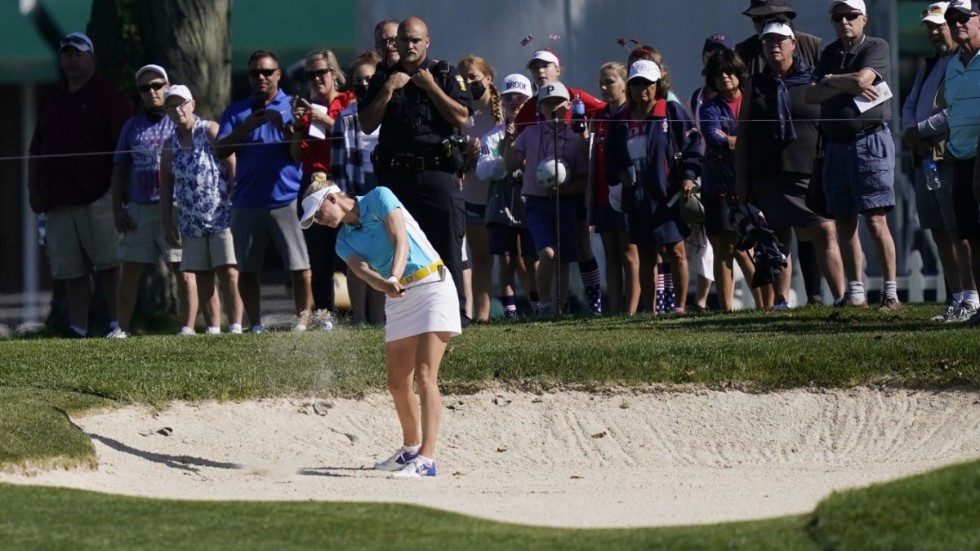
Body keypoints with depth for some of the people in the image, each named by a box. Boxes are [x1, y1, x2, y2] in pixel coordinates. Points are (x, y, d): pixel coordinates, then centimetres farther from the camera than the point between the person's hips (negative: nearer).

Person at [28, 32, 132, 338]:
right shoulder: (51, 100, 19)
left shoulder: (108, 96, 0)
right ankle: (78, 328, 5)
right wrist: (33, 189, 14)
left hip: (97, 196, -6)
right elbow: (36, 149, 23)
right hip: (58, 198, 6)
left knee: (108, 265, -7)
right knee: (71, 269, 4)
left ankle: (117, 323, -6)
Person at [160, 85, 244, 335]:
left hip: (222, 217, -5)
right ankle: (213, 328, 8)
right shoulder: (170, 144, 11)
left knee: (229, 273, -9)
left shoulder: (211, 131, -3)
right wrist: (167, 222, 10)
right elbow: (166, 185, 15)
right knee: (203, 278, 4)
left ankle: (235, 326, -9)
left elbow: (233, 168, -7)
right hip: (192, 223, 5)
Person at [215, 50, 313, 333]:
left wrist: (285, 127, -19)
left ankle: (303, 321, -1)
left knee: (300, 267, -8)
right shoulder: (236, 112, 13)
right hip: (247, 201, 2)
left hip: (287, 199, -2)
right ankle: (256, 326, 11)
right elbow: (220, 151, 2)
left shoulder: (293, 107, 7)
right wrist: (247, 126, -12)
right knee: (247, 269, 4)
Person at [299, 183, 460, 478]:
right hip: (398, 299, 7)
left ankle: (426, 459, -25)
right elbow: (363, 270, -12)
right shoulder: (345, 243, 8)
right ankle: (410, 449, 34)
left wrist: (394, 277, -36)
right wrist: (385, 284, -35)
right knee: (398, 384, 12)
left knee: (424, 376, -17)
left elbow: (401, 241, -18)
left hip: (432, 285, -7)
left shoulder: (379, 198, -6)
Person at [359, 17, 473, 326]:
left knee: (447, 246, -7)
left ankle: (456, 310, -7)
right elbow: (367, 125, 5)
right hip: (396, 175, 3)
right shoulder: (383, 78, 14)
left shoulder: (446, 75, 7)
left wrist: (430, 87, -8)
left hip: (438, 171, -3)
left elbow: (462, 117, -5)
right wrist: (389, 89, -4)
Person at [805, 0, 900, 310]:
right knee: (844, 224, 6)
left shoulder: (876, 48, -1)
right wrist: (847, 86, -9)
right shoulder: (830, 54, 16)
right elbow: (811, 95, 5)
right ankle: (854, 293, 12)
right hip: (835, 145, 6)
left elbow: (862, 79, -18)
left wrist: (830, 81, -1)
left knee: (875, 220, -11)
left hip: (870, 141, -6)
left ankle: (890, 293, -10)